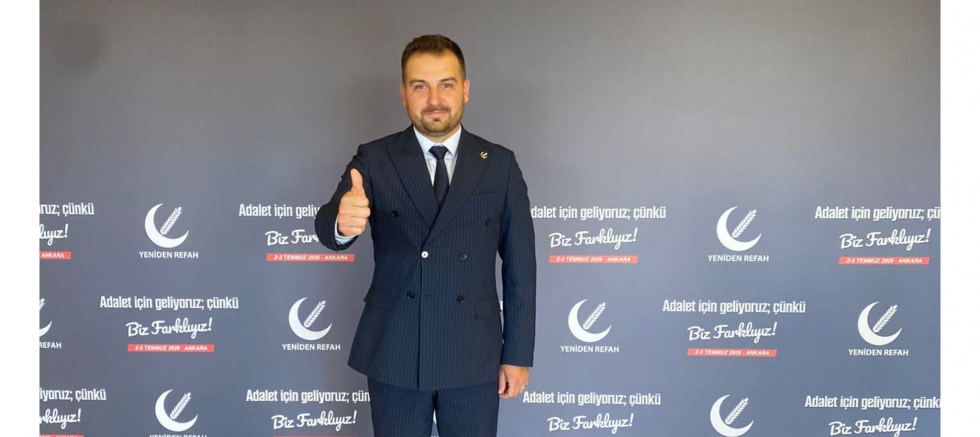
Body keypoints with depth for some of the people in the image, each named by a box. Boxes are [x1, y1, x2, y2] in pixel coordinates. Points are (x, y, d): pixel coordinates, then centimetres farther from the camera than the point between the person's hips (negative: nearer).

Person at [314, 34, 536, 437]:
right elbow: (329, 227, -18)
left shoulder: (500, 165, -1)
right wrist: (342, 221, -42)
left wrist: (518, 355, 0)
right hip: (393, 354, 0)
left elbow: (519, 264, 1)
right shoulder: (374, 159, -2)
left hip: (474, 356, 0)